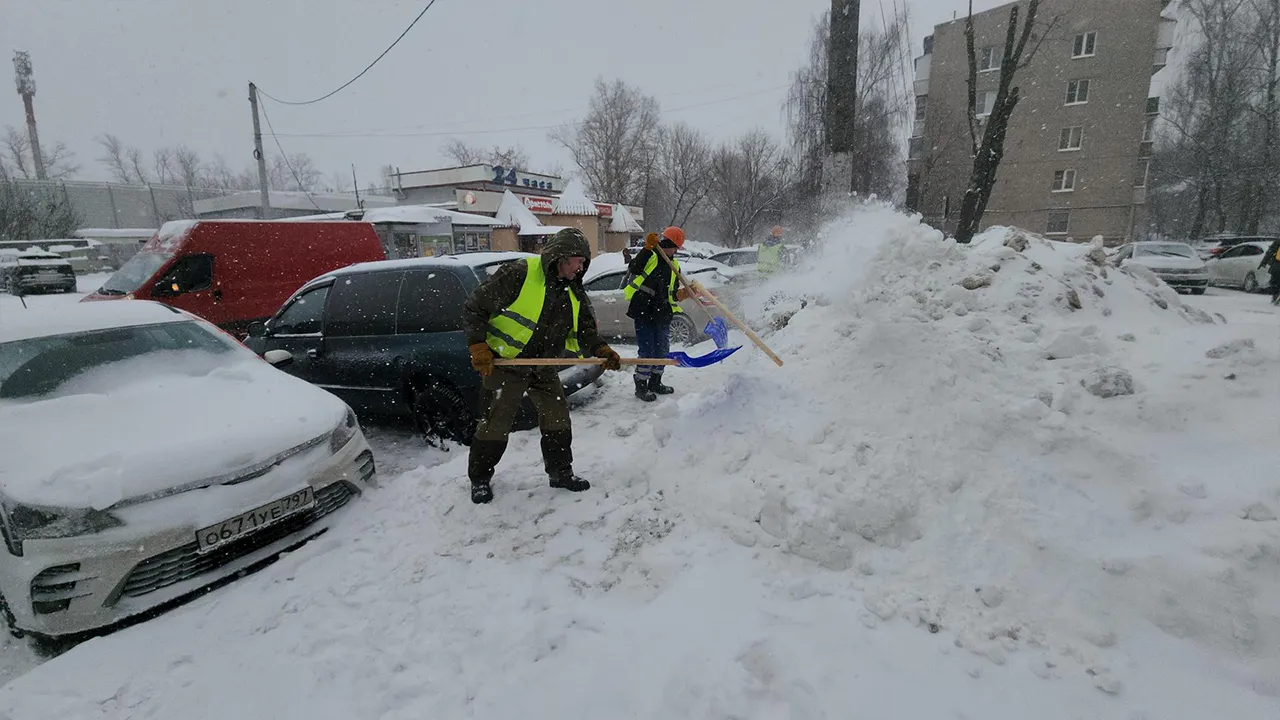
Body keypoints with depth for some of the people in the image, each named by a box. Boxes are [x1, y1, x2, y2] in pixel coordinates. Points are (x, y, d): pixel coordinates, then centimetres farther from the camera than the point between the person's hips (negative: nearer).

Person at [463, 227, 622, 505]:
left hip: (543, 368, 7)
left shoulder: (574, 293, 4)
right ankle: (479, 479, 21)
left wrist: (601, 350, -13)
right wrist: (478, 346, -20)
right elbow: (475, 307, -15)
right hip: (505, 363, -6)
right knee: (495, 424, 1)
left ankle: (560, 472, 26)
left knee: (557, 419, 8)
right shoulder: (519, 273, -18)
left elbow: (585, 329, 7)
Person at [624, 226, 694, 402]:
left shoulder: (674, 266, 15)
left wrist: (685, 293, -4)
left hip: (662, 314, 7)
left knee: (662, 350, 14)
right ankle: (641, 386, 6)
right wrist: (648, 249, -29)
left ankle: (655, 383, 31)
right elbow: (633, 269, -24)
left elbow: (672, 295, 15)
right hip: (643, 311, -7)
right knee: (647, 351, -7)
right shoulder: (649, 256, -3)